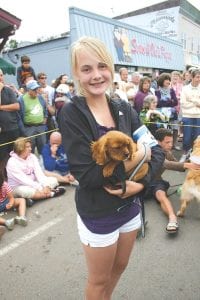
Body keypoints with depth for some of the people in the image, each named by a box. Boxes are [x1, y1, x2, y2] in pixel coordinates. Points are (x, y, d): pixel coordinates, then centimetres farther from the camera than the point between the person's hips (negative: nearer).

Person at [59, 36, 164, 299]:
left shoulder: (124, 109, -2)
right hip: (98, 215, -5)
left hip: (130, 206, 6)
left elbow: (157, 151, -2)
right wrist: (139, 155, -20)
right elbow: (87, 174, -24)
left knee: (120, 267, 29)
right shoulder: (71, 114, -17)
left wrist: (141, 182, -19)